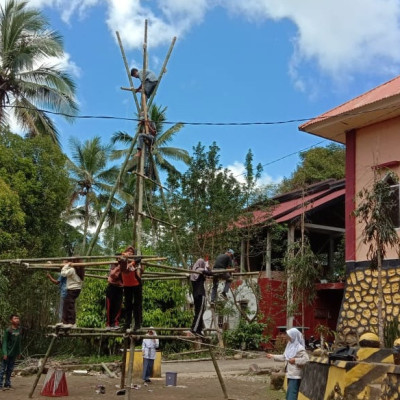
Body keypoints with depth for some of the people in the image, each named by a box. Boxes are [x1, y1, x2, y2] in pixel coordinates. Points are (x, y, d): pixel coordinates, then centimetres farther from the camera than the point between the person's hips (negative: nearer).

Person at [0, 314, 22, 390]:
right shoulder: (8, 330, -11)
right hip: (8, 353, -6)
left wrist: (19, 352, 13)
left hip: (14, 354, 6)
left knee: (10, 370, 11)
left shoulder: (19, 330, 6)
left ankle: (7, 384, 17)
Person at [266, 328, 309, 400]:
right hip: (290, 374, 9)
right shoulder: (290, 346, 11)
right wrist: (273, 356, 21)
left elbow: (306, 359, -22)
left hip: (295, 376, -9)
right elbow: (284, 357, 20)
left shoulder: (300, 348, -15)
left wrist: (295, 360, -22)